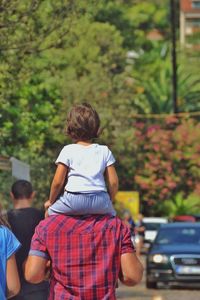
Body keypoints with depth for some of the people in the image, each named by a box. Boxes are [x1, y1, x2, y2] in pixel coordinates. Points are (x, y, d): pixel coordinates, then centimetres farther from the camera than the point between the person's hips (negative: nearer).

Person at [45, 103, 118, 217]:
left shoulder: (68, 150, 7)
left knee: (49, 212, 21)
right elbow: (113, 182, 9)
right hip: (100, 202, 2)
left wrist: (51, 201, 19)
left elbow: (58, 182, 3)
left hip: (74, 200, -2)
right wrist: (109, 202, 24)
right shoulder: (105, 151, 13)